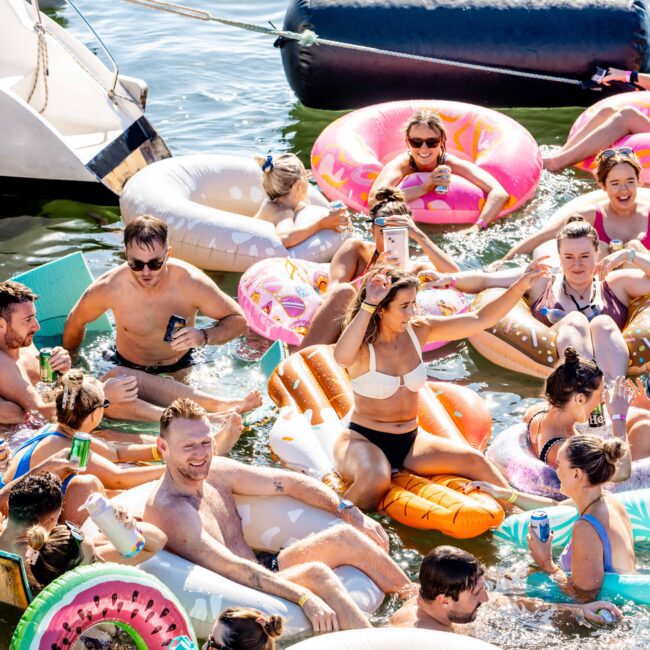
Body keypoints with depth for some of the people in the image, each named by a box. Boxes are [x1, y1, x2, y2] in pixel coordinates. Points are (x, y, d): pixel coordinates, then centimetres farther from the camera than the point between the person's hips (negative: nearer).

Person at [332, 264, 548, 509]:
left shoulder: (418, 331, -2)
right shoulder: (362, 346, -17)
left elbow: (481, 320, -3)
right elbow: (342, 358, -45)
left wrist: (520, 287, -14)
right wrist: (368, 305, -45)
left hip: (410, 442, 6)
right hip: (364, 440, -6)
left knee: (473, 460, -13)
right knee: (376, 479, -38)